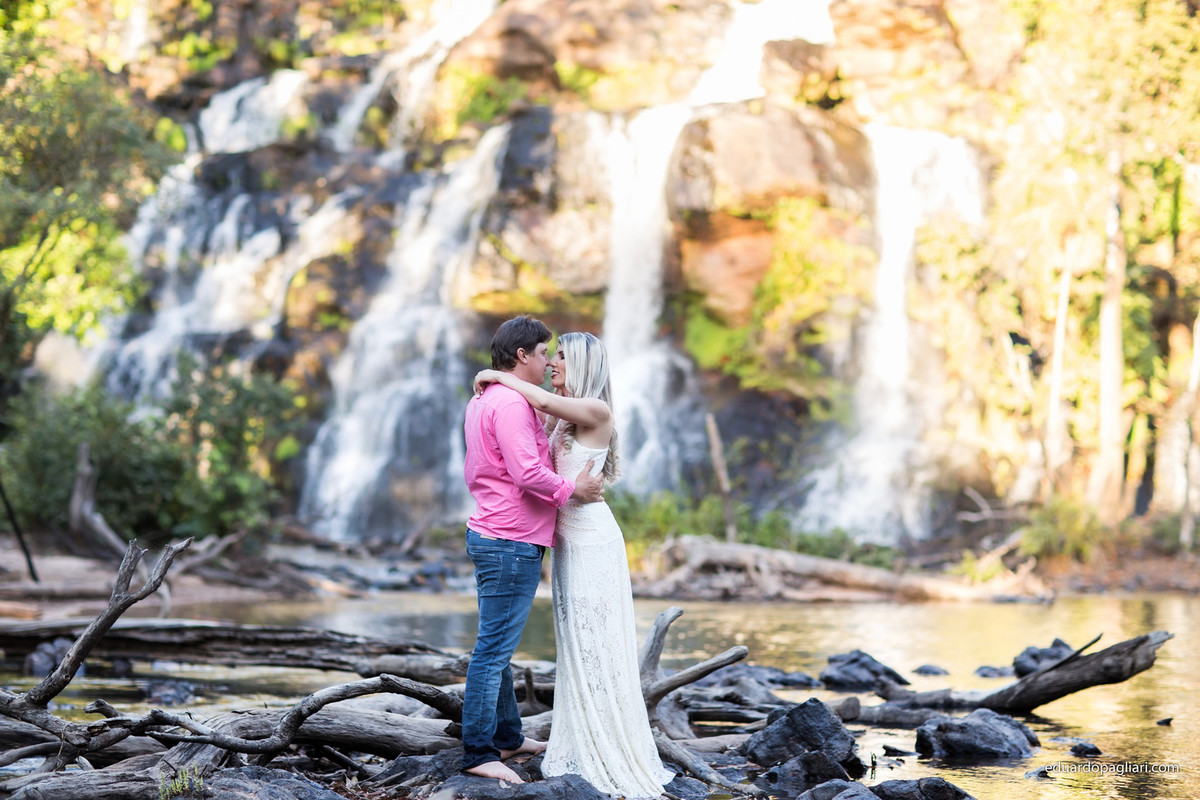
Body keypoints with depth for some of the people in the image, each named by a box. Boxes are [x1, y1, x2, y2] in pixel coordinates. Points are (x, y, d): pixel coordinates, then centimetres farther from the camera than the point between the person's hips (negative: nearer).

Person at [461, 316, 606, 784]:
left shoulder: (480, 402, 17)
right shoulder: (511, 403, -16)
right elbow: (528, 472, -23)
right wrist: (573, 489, -11)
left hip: (488, 534, 11)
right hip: (512, 543, -11)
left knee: (498, 646, 16)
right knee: (494, 649, -7)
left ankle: (507, 737, 26)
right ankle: (478, 752, -4)